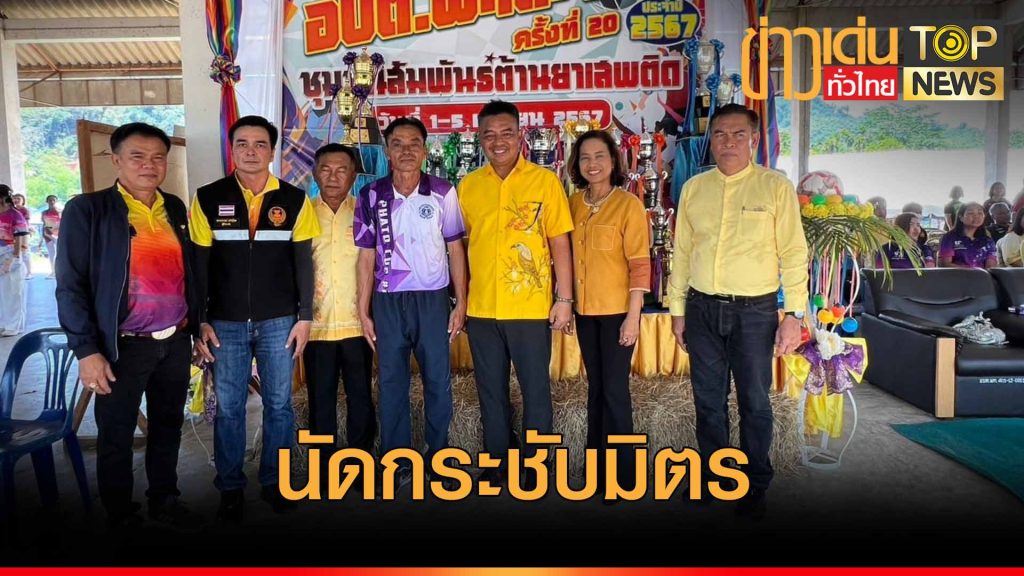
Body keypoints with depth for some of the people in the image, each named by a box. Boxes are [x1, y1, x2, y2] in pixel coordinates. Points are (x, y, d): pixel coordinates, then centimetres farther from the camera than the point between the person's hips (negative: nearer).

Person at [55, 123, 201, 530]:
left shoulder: (175, 208, 7)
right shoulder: (87, 210, -8)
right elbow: (70, 286, -9)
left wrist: (196, 326, 14)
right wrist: (87, 350, -14)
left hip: (176, 340, 5)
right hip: (124, 345, -4)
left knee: (168, 425, 17)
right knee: (116, 436, 9)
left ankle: (164, 501, 35)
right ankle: (120, 517, 27)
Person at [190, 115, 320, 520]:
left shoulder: (294, 200, 1)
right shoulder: (208, 199, 0)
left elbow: (303, 263, 3)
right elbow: (197, 266, 2)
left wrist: (304, 318, -1)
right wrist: (199, 322, -3)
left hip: (279, 321, 0)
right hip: (226, 323, 0)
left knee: (279, 404, 9)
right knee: (228, 408, 8)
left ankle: (273, 481, 25)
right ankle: (230, 487, 23)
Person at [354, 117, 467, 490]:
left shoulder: (443, 193, -1)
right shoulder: (371, 196, 1)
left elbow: (455, 249, 3)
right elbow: (366, 256, 4)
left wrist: (461, 302, -2)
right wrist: (363, 311, 2)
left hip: (433, 299, 0)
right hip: (388, 302, 1)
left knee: (438, 381, 7)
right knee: (391, 383, 8)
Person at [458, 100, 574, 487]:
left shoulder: (545, 181, -3)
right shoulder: (468, 185, 6)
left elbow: (559, 242, -3)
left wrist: (565, 299, -7)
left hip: (531, 308, -3)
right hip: (481, 309, 3)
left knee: (535, 389, 7)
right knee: (490, 390, 13)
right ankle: (497, 462, 29)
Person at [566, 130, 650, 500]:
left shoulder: (628, 204, -10)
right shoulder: (573, 203, 6)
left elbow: (640, 264, -12)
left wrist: (633, 315, -17)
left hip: (617, 310, -5)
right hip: (585, 310, 5)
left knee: (615, 390, -1)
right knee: (595, 386, 15)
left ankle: (623, 474, 14)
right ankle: (595, 464, 28)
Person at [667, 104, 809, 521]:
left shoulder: (776, 187, -3)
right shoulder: (693, 188, 6)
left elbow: (793, 254, -5)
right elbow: (682, 252, 10)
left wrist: (794, 314, -10)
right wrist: (678, 309, 9)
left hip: (754, 311, -3)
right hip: (703, 309, 3)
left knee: (754, 402, 7)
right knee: (708, 400, 12)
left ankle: (755, 487, 23)